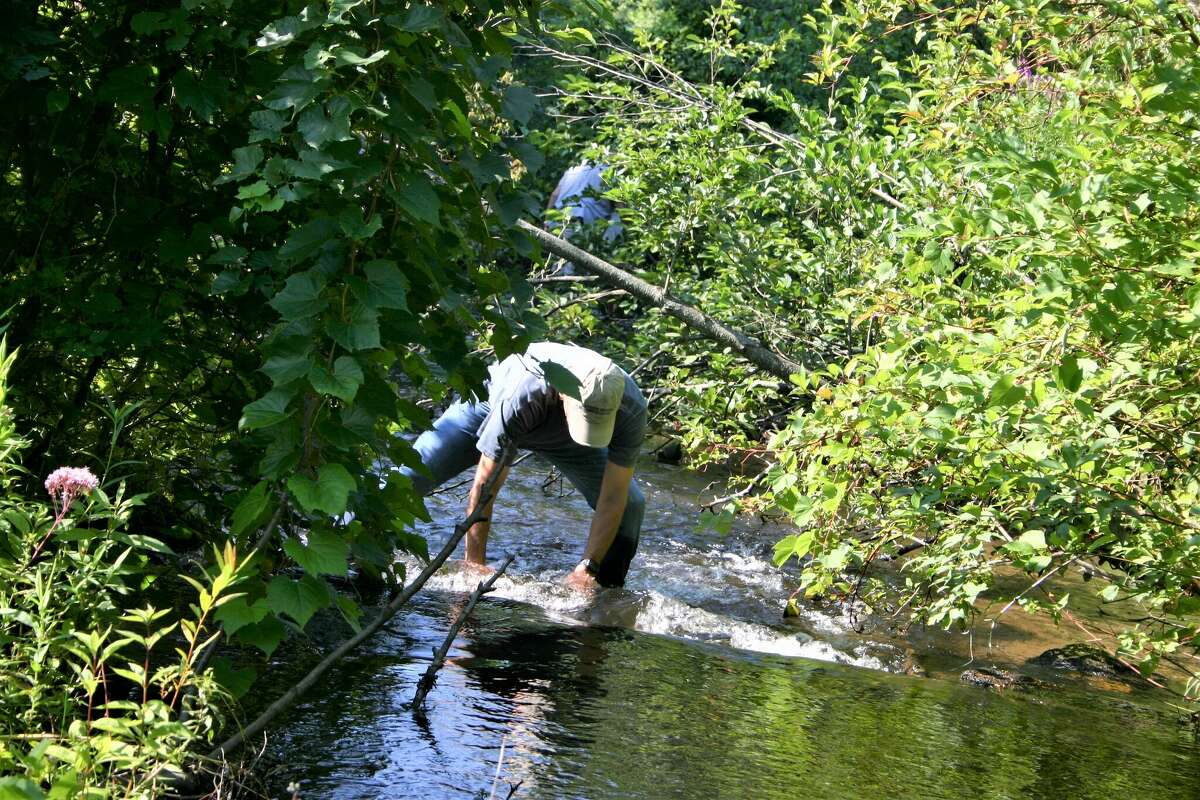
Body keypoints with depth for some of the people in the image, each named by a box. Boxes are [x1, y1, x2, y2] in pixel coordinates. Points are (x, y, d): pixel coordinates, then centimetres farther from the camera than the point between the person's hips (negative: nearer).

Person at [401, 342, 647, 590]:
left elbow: (613, 498, -28)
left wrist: (587, 568, -28)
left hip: (561, 438, 2)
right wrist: (475, 562, -28)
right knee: (406, 478, -12)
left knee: (630, 505, -14)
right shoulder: (518, 399, -46)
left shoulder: (632, 409, -38)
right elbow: (484, 488, -36)